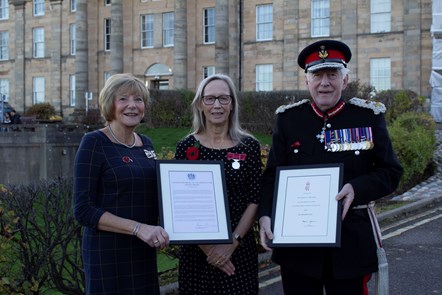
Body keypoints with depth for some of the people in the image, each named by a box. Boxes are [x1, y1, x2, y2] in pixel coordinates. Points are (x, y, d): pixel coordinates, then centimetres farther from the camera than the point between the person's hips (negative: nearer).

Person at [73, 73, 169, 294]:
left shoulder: (146, 144, 9)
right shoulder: (94, 143, -10)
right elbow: (83, 210, -16)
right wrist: (138, 228, -23)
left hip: (144, 252, 6)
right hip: (108, 253, -6)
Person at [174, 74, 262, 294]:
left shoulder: (249, 146, -1)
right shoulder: (187, 147, -2)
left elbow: (255, 200, -2)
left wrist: (232, 242, -12)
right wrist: (206, 246, -12)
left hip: (240, 249, 0)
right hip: (196, 250, 0)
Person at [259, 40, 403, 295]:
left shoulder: (370, 116, 0)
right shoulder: (288, 118, 3)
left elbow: (391, 172, 1)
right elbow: (272, 175, 2)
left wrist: (356, 189, -18)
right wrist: (266, 214, -15)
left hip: (351, 242, -1)